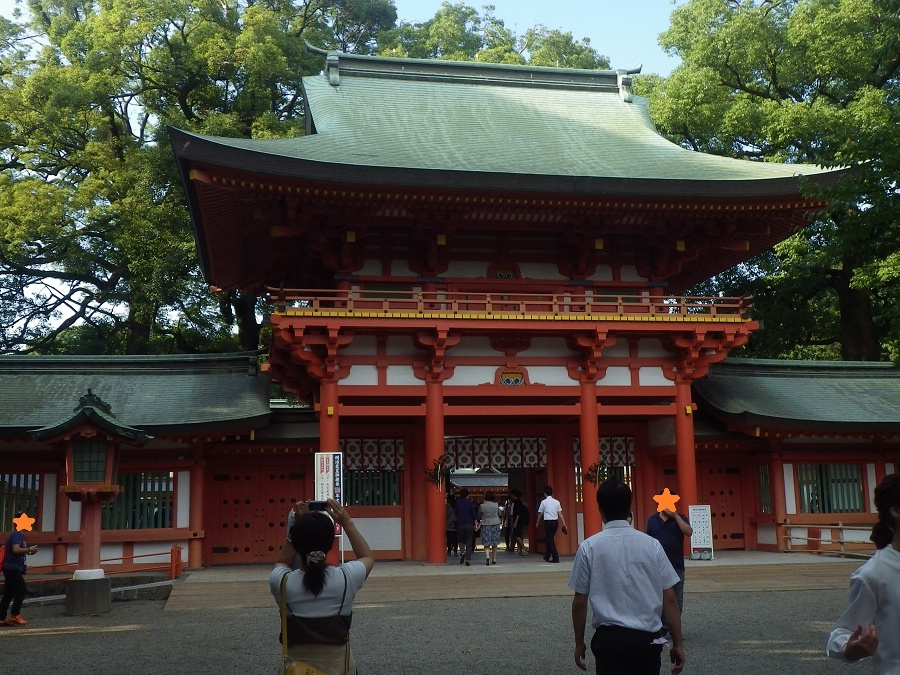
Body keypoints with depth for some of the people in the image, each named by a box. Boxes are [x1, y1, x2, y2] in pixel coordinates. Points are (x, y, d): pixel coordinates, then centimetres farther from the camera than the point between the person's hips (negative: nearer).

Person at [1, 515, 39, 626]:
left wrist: (28, 552, 12)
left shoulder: (19, 534, 17)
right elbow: (16, 550, -25)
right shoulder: (17, 534, -13)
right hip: (13, 568, -10)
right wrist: (29, 550, -15)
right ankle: (14, 616, -3)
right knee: (22, 589, -8)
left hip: (11, 568, 10)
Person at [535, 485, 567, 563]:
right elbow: (560, 513, 2)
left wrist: (537, 523, 19)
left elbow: (540, 514, 5)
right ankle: (547, 556, 29)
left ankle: (555, 558, -7)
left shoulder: (544, 502, -5)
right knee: (550, 539, 18)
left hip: (548, 522, -5)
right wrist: (564, 523, 4)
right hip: (555, 522, 5)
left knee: (550, 540, -1)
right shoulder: (557, 502, 6)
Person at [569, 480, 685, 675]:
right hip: (647, 639, 3)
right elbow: (669, 599, 1)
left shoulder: (589, 547, -4)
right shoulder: (652, 545, 0)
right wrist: (678, 643, 9)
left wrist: (579, 643, 11)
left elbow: (580, 602, 0)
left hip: (610, 639, -2)